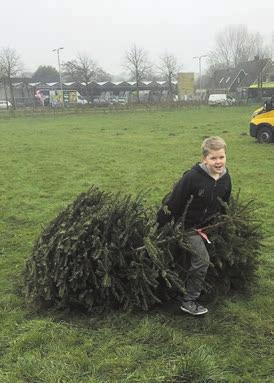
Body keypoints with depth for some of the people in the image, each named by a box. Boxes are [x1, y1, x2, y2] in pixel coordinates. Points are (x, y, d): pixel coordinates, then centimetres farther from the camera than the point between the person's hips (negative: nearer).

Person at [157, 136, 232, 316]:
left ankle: (190, 294, 35)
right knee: (202, 259, -12)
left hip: (206, 225, 7)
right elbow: (173, 202, -22)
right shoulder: (192, 177, -26)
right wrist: (159, 226, -18)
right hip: (187, 225, -7)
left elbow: (224, 205, 10)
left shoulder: (225, 178, -6)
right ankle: (189, 301, 3)